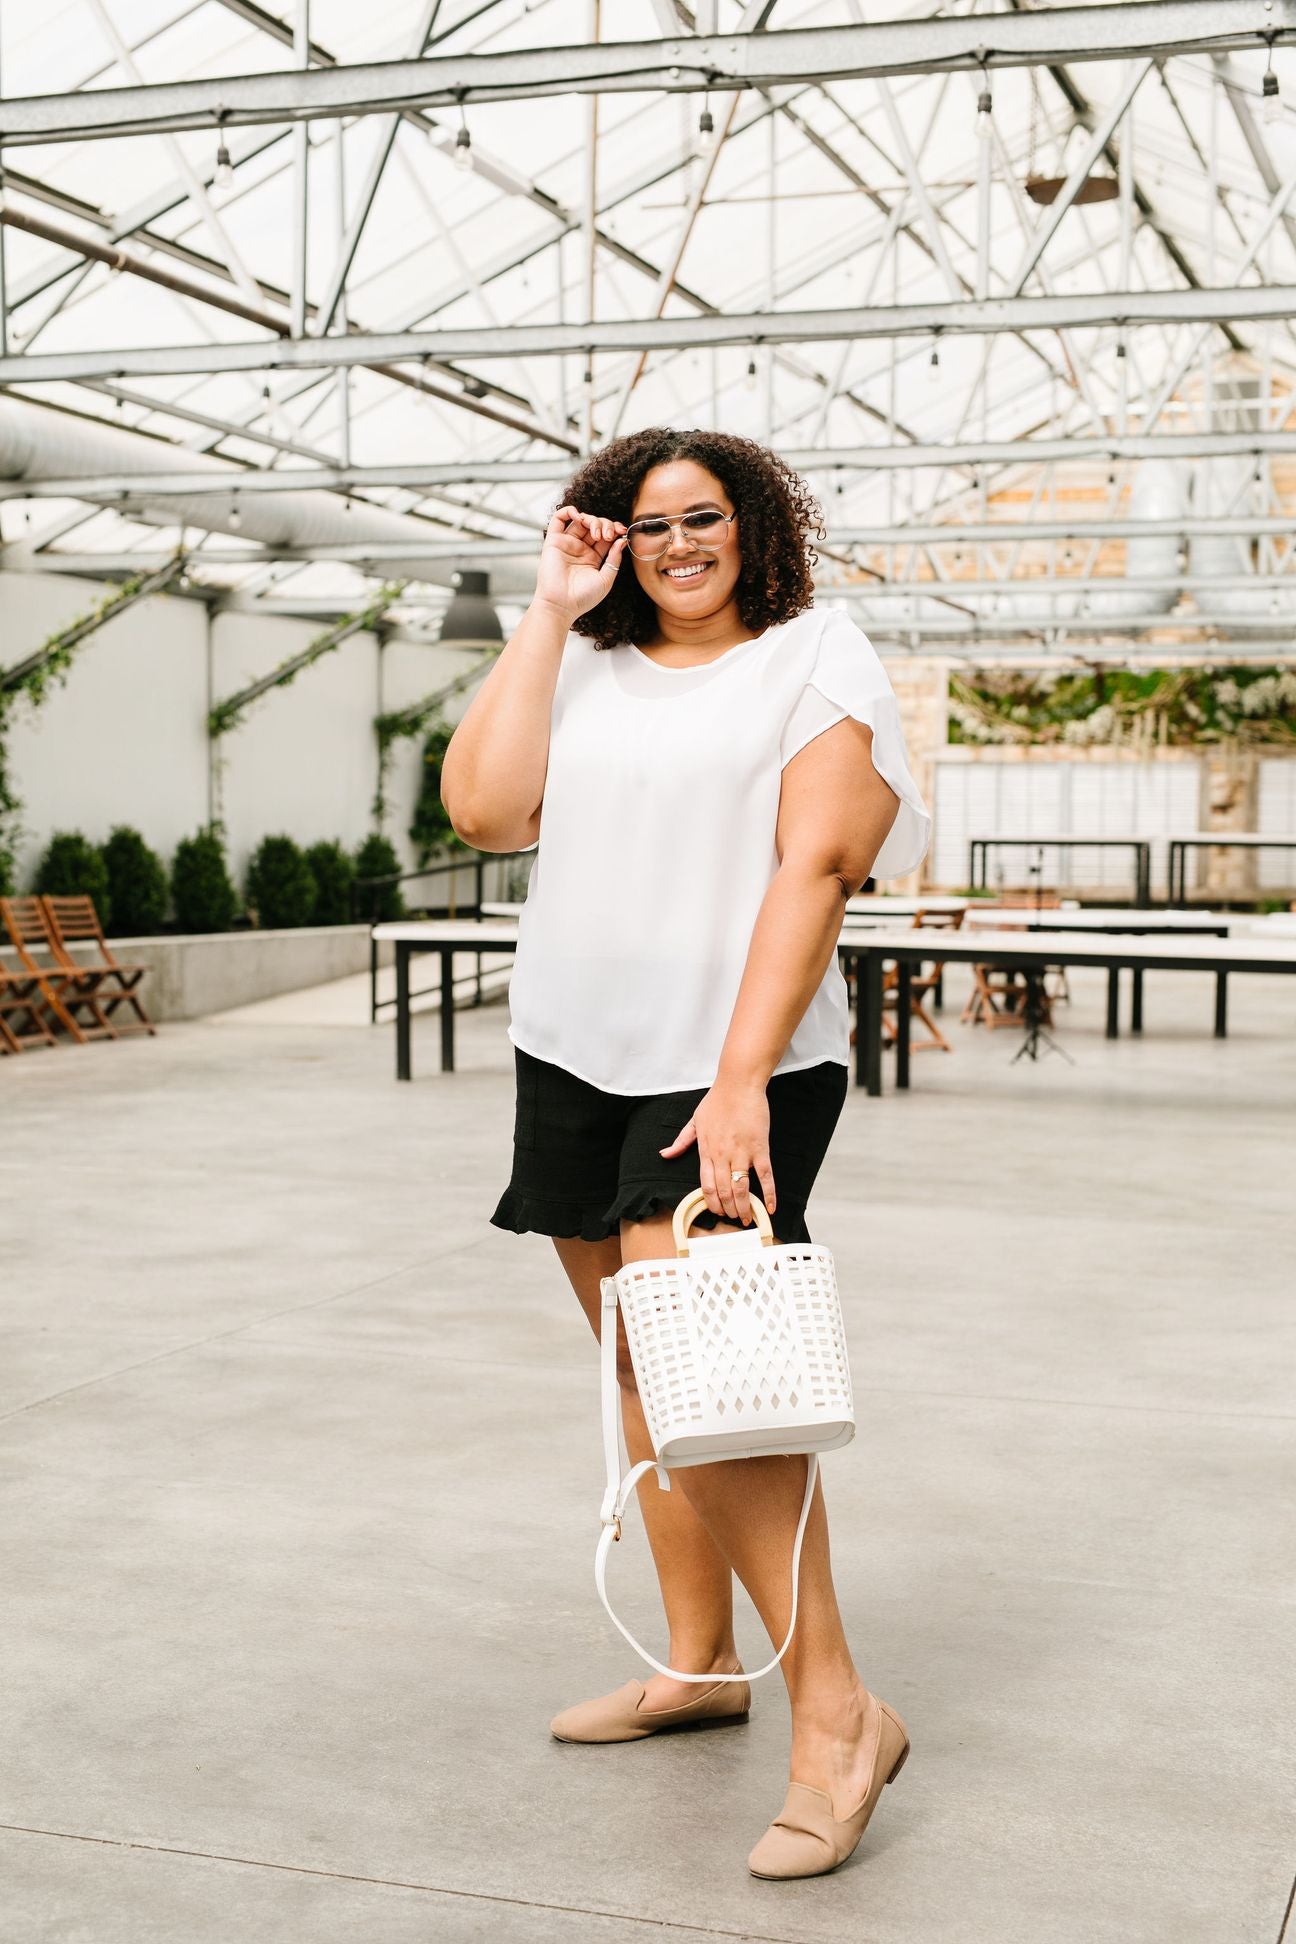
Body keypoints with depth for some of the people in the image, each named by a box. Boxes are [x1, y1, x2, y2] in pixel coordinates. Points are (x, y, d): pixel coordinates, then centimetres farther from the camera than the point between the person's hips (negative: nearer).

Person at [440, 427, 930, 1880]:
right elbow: (483, 808, -1)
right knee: (640, 1371, 12)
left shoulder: (813, 661, 0)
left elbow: (812, 865, -11)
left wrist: (742, 1079, -20)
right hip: (576, 1055, 6)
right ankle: (698, 1664, 26)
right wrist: (550, 612, 3)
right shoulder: (586, 675, 14)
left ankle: (838, 1711, -8)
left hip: (730, 1067, -6)